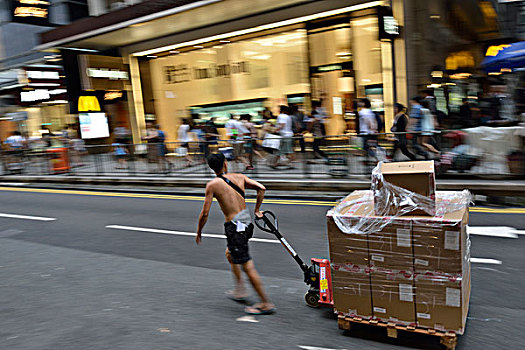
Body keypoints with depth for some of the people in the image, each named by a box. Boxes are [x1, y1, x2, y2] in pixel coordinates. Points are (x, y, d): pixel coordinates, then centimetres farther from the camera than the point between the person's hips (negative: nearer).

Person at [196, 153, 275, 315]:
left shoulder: (212, 185, -6)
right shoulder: (239, 177, 6)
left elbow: (205, 213, -6)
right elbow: (261, 188, -1)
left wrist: (199, 232, 9)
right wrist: (257, 210, 12)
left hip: (234, 227, -7)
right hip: (247, 222, 7)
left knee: (247, 266, 0)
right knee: (230, 255, 28)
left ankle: (266, 304, 6)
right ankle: (240, 290, 37)